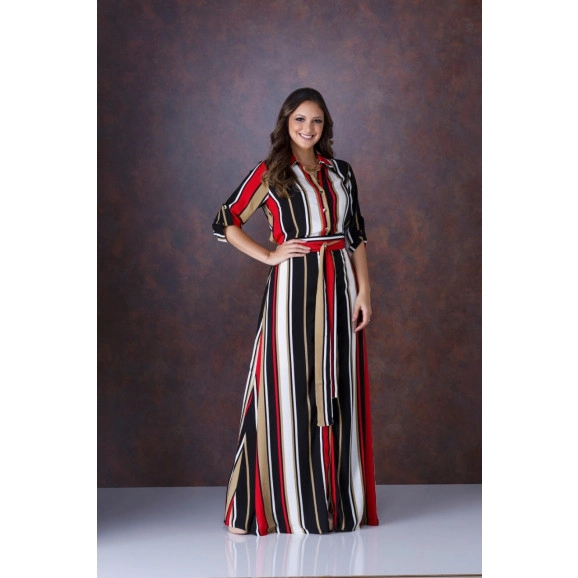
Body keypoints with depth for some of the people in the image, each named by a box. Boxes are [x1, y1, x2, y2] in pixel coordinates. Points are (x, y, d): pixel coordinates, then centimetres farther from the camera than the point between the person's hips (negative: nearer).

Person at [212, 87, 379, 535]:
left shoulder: (341, 172, 12)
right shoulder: (270, 173, 2)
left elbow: (357, 235, 11)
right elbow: (226, 222, 2)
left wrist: (364, 291, 2)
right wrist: (268, 256, -5)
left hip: (340, 286, 4)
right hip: (294, 286, -4)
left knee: (339, 391, 6)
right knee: (292, 389, -2)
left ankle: (341, 499, 15)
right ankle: (293, 501, 6)